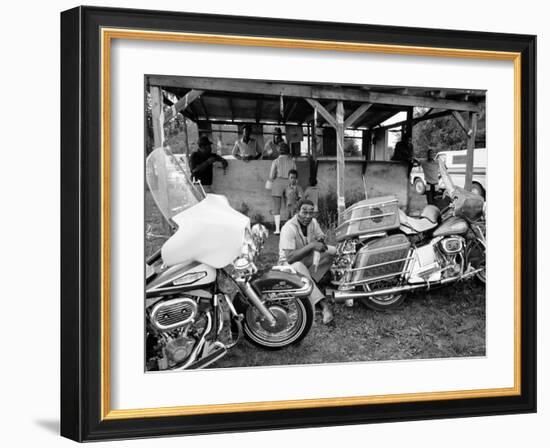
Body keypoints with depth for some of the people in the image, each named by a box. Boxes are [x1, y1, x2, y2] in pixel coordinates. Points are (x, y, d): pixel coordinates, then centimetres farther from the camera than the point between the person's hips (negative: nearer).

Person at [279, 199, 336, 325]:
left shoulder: (313, 222, -5)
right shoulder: (289, 228, -27)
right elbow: (289, 257, -34)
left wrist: (321, 239, -21)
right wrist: (311, 245, -39)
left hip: (309, 258, 7)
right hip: (290, 263, -7)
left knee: (333, 251, -13)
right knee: (300, 268, -42)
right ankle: (324, 305, -53)